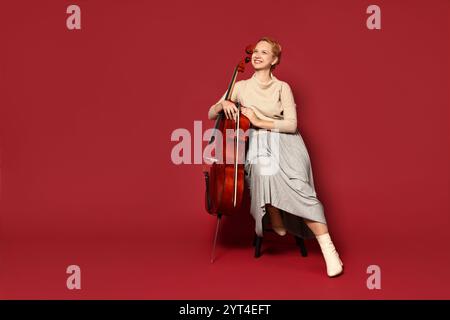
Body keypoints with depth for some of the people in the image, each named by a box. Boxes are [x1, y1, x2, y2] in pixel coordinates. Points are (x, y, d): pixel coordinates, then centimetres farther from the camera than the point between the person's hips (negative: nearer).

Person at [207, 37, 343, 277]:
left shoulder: (282, 88, 5)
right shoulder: (241, 87, 12)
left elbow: (291, 124, -5)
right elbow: (211, 115, 13)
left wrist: (259, 121, -10)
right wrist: (223, 104, -9)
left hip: (285, 144, -1)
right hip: (258, 147, 1)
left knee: (299, 188, -28)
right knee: (265, 174, -37)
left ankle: (328, 248, -28)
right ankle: (277, 224, -11)